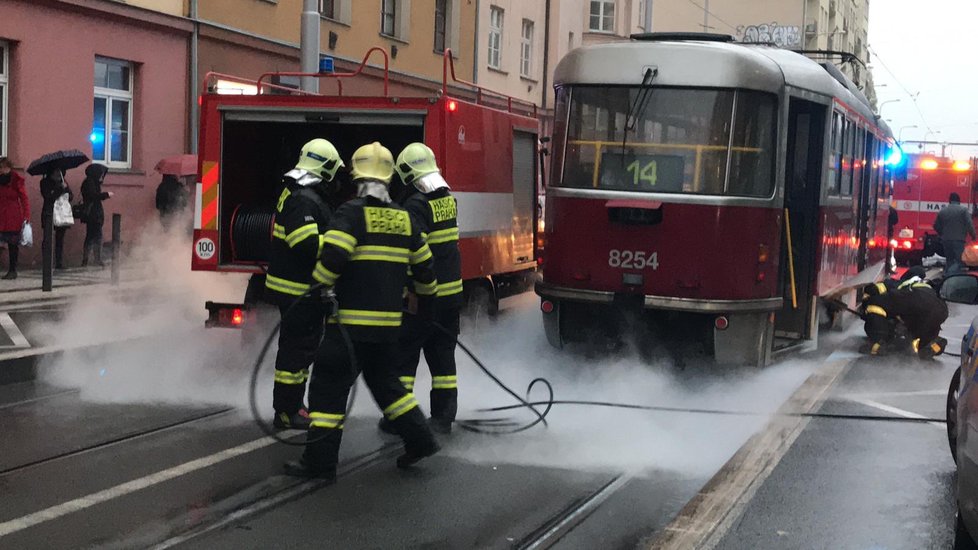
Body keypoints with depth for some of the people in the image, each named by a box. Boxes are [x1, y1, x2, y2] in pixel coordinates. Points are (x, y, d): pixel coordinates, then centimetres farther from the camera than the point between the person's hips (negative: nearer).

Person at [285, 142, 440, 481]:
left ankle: (320, 461, -1)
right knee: (384, 380, 24)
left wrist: (319, 288, -6)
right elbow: (424, 268, 18)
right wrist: (426, 303, 33)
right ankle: (419, 438, 22)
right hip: (389, 322, 7)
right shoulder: (404, 219, 10)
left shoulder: (352, 213, -10)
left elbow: (332, 258, -23)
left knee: (329, 386, -1)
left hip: (351, 322, -6)